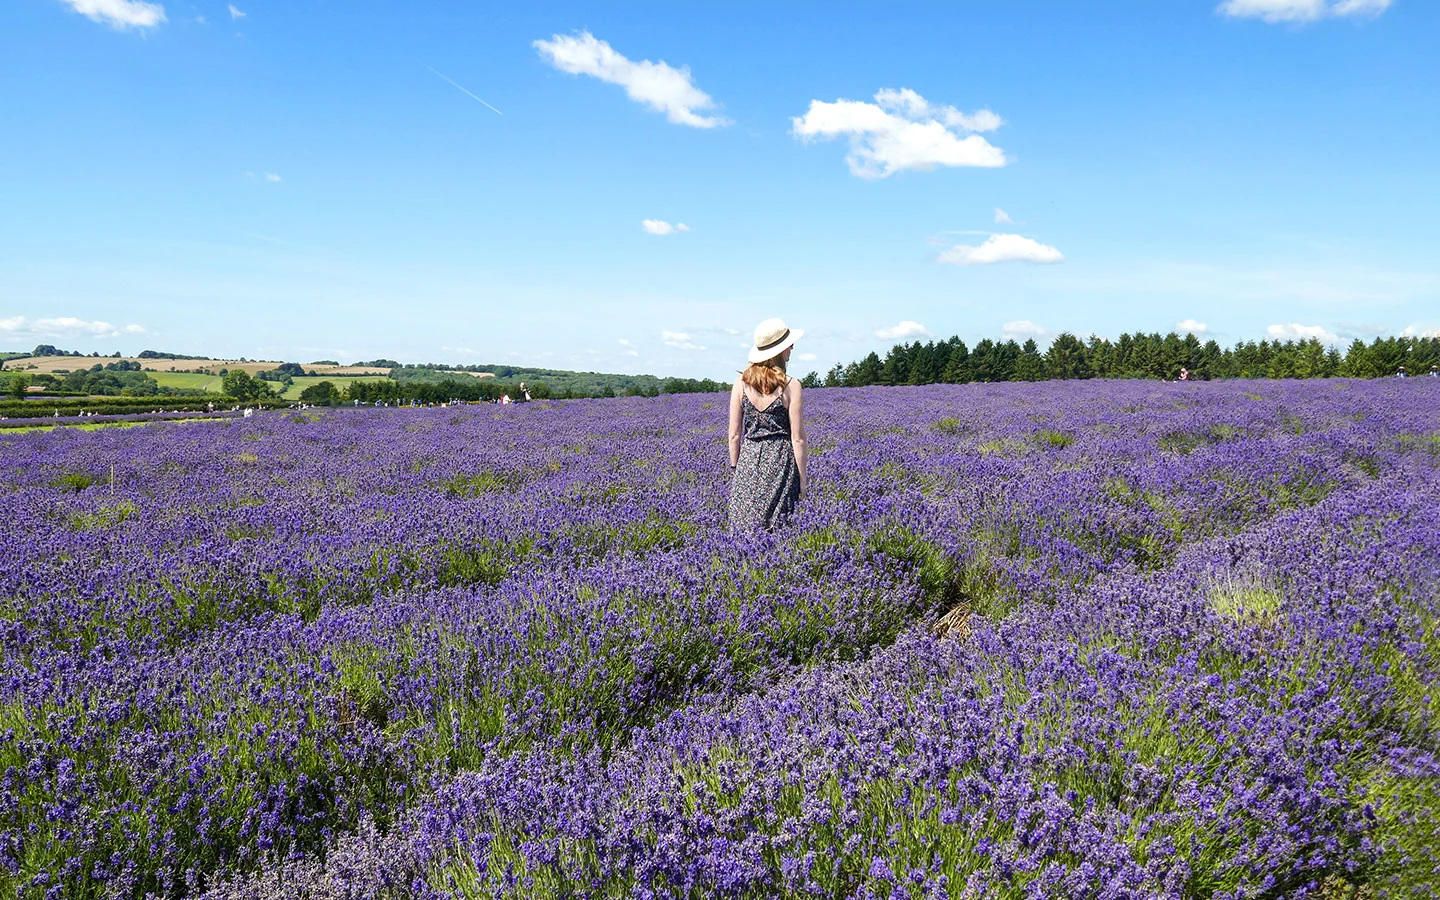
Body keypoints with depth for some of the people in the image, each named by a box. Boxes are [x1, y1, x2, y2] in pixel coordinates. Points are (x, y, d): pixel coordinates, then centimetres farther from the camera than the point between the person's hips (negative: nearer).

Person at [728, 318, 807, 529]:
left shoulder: (741, 383, 0)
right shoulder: (791, 386, -8)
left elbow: (734, 435, 2)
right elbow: (797, 439, -7)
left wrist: (734, 469, 13)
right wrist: (802, 479, 1)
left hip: (749, 461, 3)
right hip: (781, 461, -2)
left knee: (744, 528, 8)